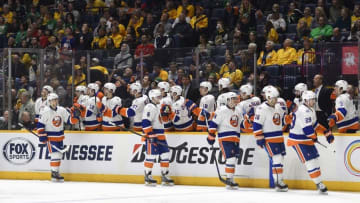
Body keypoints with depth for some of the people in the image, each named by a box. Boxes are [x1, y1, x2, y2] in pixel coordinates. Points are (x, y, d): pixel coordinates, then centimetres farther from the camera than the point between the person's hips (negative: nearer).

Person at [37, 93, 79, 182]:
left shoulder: (62, 110, 2)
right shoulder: (46, 112, -12)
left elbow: (70, 120, 5)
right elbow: (40, 125, -10)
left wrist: (74, 115, -16)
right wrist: (42, 136, -14)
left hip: (60, 137, 6)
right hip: (50, 137, -6)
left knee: (59, 155, 11)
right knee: (55, 155, -13)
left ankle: (56, 172, 22)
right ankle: (54, 173, -7)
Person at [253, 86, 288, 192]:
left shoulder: (278, 107, 10)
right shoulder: (262, 109, -15)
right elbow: (256, 125, -16)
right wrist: (259, 138, -17)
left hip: (279, 138, 8)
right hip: (268, 139, -8)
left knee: (280, 158, 10)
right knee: (277, 158, -14)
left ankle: (279, 180, 19)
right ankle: (278, 182, -12)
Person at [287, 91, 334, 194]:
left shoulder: (310, 110, 13)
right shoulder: (303, 111, -22)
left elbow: (316, 123, 20)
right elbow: (307, 128, -26)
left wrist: (328, 133, 16)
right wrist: (314, 137, -10)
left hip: (306, 139, 11)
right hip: (298, 140, -11)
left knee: (315, 158, 12)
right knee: (310, 160, -13)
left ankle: (319, 183, 19)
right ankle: (318, 183, -12)